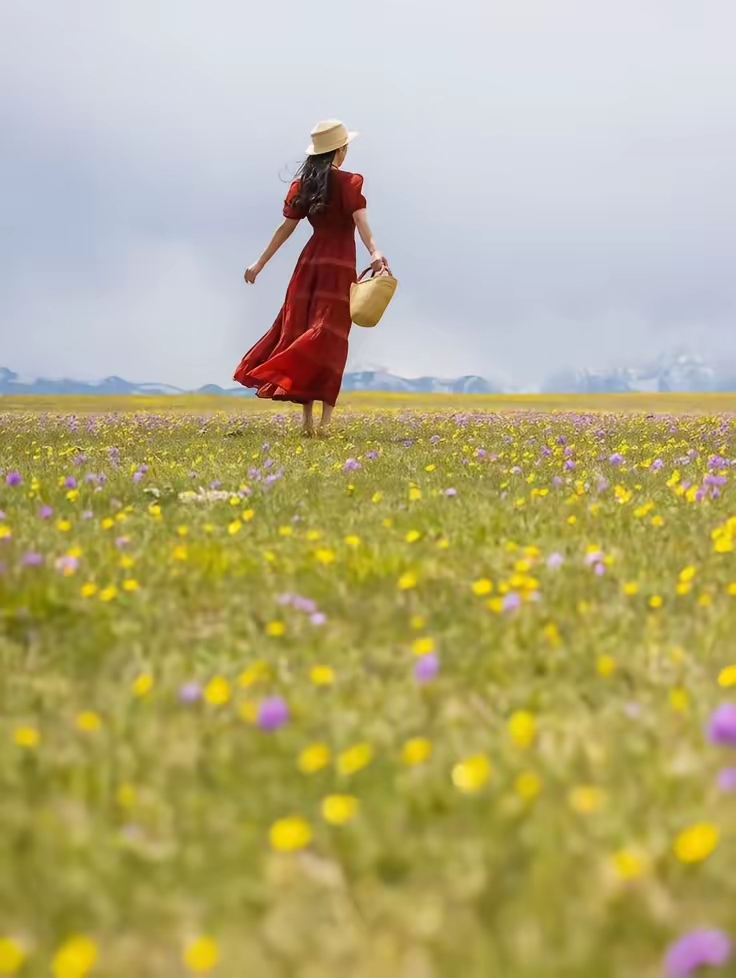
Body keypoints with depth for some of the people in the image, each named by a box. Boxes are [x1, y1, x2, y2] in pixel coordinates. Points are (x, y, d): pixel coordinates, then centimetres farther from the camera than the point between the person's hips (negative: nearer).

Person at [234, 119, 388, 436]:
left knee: (303, 333, 8)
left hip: (310, 262, 4)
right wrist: (374, 253, -35)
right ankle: (324, 420, -15)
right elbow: (360, 220, -21)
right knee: (330, 338, -5)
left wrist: (260, 263, 13)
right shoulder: (348, 182, -5)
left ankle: (308, 419, 5)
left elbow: (287, 227, 7)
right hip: (338, 266, -4)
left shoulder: (303, 184, 8)